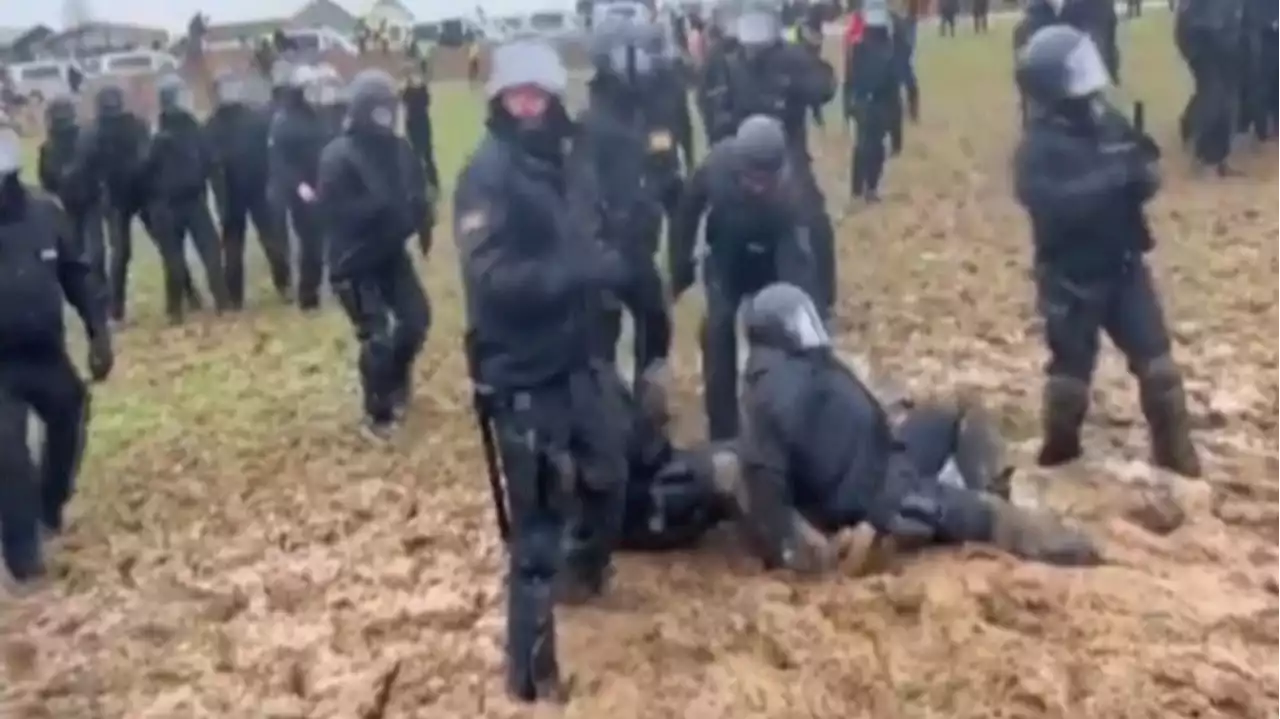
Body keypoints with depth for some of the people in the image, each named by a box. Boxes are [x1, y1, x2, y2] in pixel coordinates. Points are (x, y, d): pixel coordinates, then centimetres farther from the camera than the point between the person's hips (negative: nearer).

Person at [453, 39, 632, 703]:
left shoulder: (552, 166, 10)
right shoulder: (488, 175, -17)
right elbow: (491, 279, -28)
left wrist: (604, 264, 1)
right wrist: (583, 271, -29)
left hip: (572, 361, 9)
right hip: (522, 375, -9)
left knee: (607, 469, 27)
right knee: (539, 524, -3)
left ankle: (584, 572, 54)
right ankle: (531, 671, 13)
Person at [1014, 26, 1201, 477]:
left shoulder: (1109, 123, 2)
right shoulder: (1038, 147, -15)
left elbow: (1143, 177, 8)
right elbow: (1052, 203, -30)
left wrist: (1141, 173, -16)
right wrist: (1112, 177, -32)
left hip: (1123, 265, 5)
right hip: (1071, 276, -5)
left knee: (1156, 358, 6)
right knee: (1071, 365, 8)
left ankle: (1174, 448, 20)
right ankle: (1061, 443, 31)